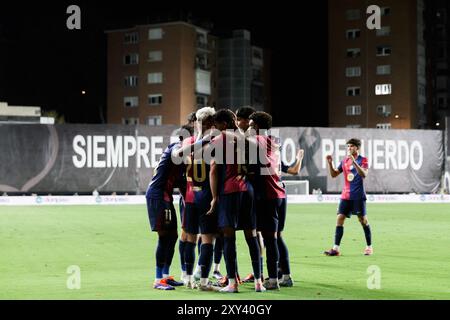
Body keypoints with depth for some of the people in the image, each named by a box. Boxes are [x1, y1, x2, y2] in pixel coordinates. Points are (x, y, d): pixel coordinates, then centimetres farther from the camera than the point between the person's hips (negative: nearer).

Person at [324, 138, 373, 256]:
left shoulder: (363, 160, -4)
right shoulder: (344, 161, 11)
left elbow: (364, 174, -21)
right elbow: (333, 174, 15)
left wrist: (354, 162, -30)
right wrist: (330, 163, -1)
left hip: (358, 196, -5)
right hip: (346, 196, 5)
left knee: (363, 220, 1)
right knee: (340, 218, -4)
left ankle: (369, 247, 15)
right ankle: (336, 248, -5)